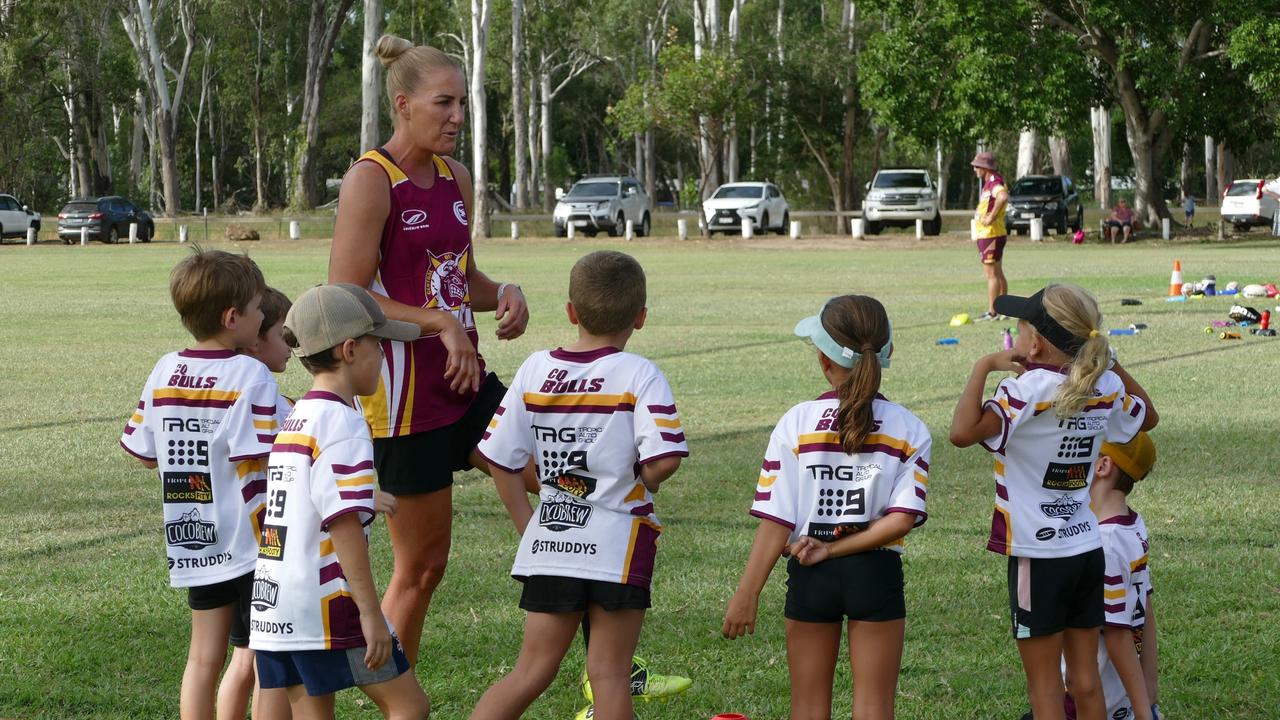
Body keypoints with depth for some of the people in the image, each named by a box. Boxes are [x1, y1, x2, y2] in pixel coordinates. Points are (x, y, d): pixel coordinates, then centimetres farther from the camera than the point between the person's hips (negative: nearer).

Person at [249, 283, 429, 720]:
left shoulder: (294, 418, 15)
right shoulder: (342, 422, -12)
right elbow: (344, 524, -19)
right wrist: (371, 612, -19)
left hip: (271, 605, 9)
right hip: (326, 603, -8)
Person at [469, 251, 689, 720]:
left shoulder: (536, 369, 2)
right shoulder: (639, 375, -10)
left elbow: (501, 460, 3)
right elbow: (663, 458, -21)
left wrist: (528, 528, 12)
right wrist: (639, 486, 0)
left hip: (547, 542, 4)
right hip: (617, 543, -4)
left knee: (532, 671, 12)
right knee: (609, 673, 5)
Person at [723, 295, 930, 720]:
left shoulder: (796, 424, -8)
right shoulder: (909, 431, -4)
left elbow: (777, 521, -11)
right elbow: (900, 521, -15)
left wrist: (746, 594, -8)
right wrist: (834, 549, -10)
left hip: (810, 575, 0)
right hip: (877, 573, 0)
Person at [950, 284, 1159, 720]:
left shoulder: (1029, 389, -20)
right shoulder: (1105, 387, 1)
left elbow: (963, 432, -34)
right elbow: (1148, 418, 23)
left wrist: (983, 367, -21)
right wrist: (1107, 360, 19)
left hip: (1038, 556, -6)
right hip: (1088, 549, 6)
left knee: (1044, 684, 2)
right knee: (1086, 678, 13)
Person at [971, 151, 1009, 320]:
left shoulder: (995, 182, -18)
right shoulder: (989, 183, 14)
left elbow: (1003, 197, -39)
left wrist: (991, 218, -31)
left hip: (991, 235, -11)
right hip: (986, 235, 11)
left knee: (991, 274, -7)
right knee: (997, 273, 15)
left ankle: (992, 312, -5)